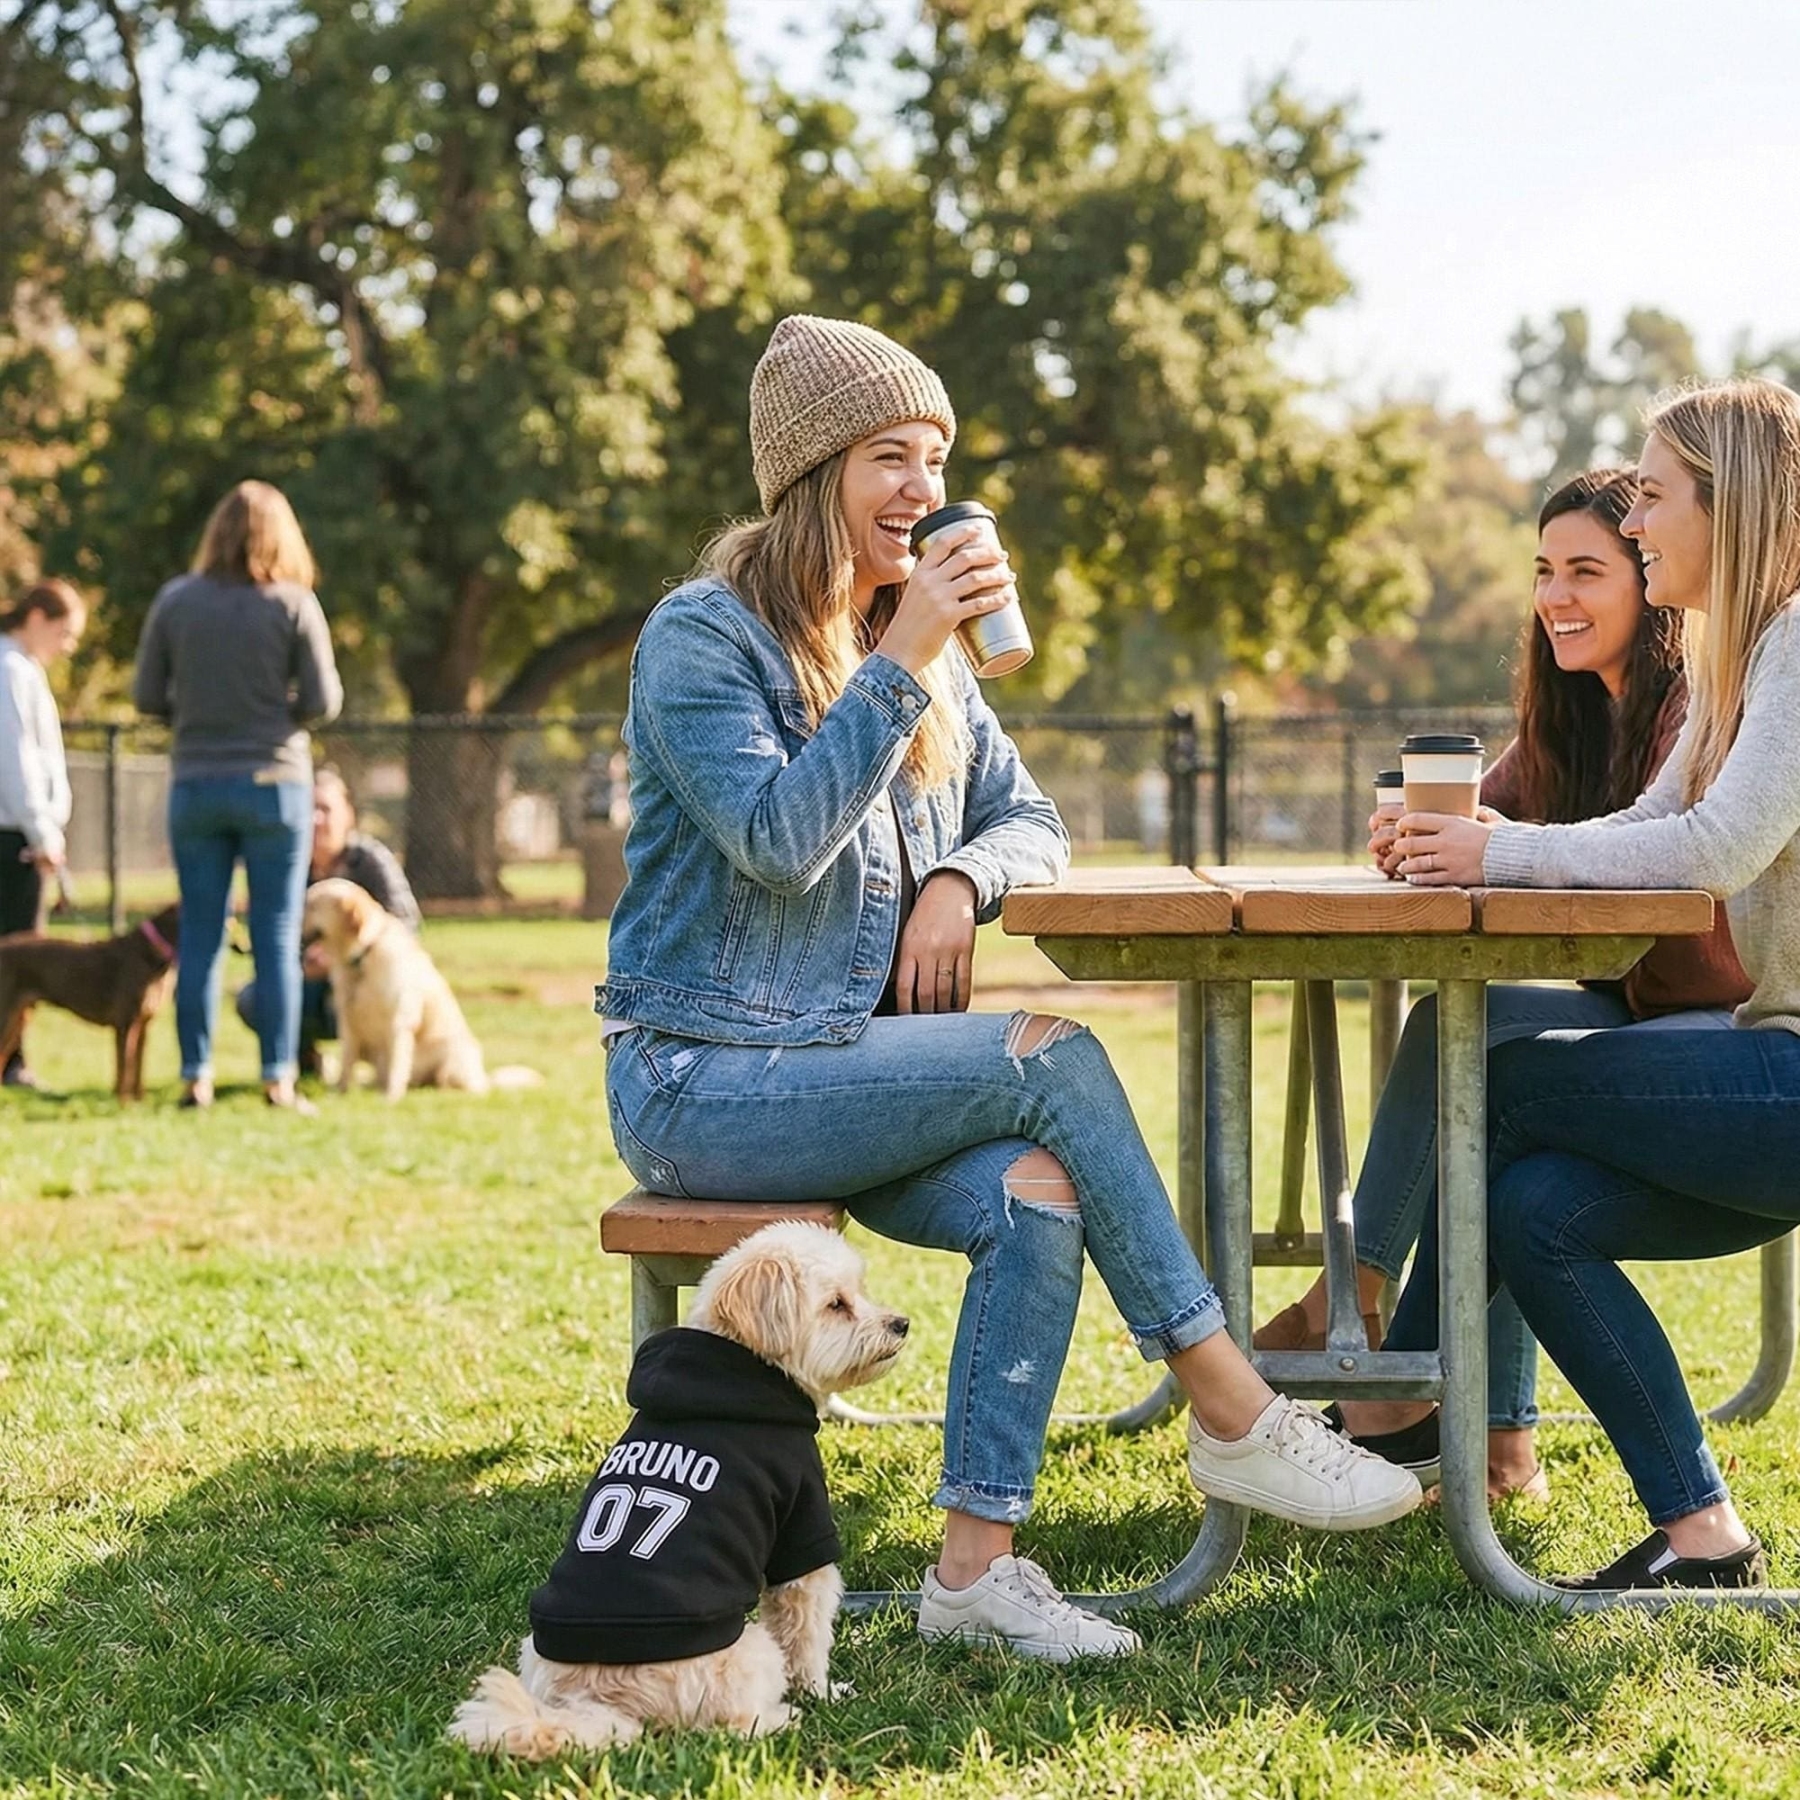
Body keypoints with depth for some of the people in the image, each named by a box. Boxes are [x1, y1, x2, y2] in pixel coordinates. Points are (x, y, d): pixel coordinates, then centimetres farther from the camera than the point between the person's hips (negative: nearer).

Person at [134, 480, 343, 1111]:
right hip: (274, 782, -2)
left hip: (196, 785, 2)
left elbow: (146, 697, 3)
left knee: (199, 937, 7)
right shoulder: (294, 603, -6)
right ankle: (278, 1077, 1)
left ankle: (195, 1076, 8)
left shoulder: (176, 600, 0)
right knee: (276, 937, 2)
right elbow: (324, 701, -5)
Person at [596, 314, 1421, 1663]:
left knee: (1037, 1195, -24)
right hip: (702, 1082, -6)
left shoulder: (930, 647, 13)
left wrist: (962, 879, -8)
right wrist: (899, 663, -23)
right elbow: (777, 840, -20)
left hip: (852, 1070, 6)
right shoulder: (701, 637, -8)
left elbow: (1030, 824, 15)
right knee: (1053, 1059, -23)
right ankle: (1234, 1418, -17)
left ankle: (978, 1562, -23)